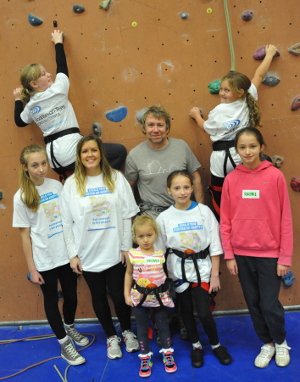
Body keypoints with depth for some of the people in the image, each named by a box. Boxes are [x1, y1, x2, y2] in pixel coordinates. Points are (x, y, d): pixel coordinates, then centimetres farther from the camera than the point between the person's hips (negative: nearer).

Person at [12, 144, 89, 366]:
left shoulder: (57, 185, -1)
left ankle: (70, 328, 46)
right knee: (51, 300, 13)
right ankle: (64, 344, 32)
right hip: (44, 260, -3)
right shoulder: (22, 197, -11)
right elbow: (25, 235, -6)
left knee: (71, 296, 16)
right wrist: (32, 268, -5)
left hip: (66, 254, 3)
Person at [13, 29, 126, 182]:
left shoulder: (30, 106, 10)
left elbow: (20, 121, 29)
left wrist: (18, 100, 39)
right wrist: (58, 42, 21)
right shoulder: (57, 91, -7)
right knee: (121, 151, -5)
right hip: (71, 150, -8)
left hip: (54, 158, 8)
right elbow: (62, 66, 7)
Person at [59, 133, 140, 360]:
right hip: (88, 254, 1)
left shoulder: (116, 178, -4)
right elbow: (67, 224, -1)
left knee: (120, 295, 7)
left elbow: (127, 216, -3)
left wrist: (126, 247, -4)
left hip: (114, 252, -1)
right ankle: (111, 336, 37)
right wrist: (73, 254, -3)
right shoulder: (71, 184, -3)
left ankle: (128, 331, 36)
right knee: (99, 296, 15)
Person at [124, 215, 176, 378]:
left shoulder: (160, 254, -7)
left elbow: (163, 273, 4)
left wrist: (167, 291, 2)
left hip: (160, 296, 0)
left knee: (163, 325, 13)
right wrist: (127, 294, 2)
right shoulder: (133, 254, -9)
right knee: (142, 328, 12)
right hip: (140, 297, 0)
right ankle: (145, 358, 29)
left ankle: (167, 354, 32)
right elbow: (129, 274, 3)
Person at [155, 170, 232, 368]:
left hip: (201, 266, -1)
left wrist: (215, 274, -5)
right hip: (178, 269, 2)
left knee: (204, 312, -5)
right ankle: (196, 346, 37)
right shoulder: (164, 217, -6)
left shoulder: (204, 211, -8)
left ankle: (216, 345, 23)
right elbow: (158, 250, 1)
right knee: (187, 310, 15)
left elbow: (215, 245, -5)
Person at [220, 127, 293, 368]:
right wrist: (229, 255, 1)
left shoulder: (275, 176, -8)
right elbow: (225, 221, 2)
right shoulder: (231, 179, -2)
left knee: (270, 305, 3)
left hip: (269, 253, -2)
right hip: (242, 253, 3)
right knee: (253, 303, 14)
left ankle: (281, 342, 33)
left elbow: (285, 219, -6)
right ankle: (267, 343, 38)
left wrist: (285, 257, -6)